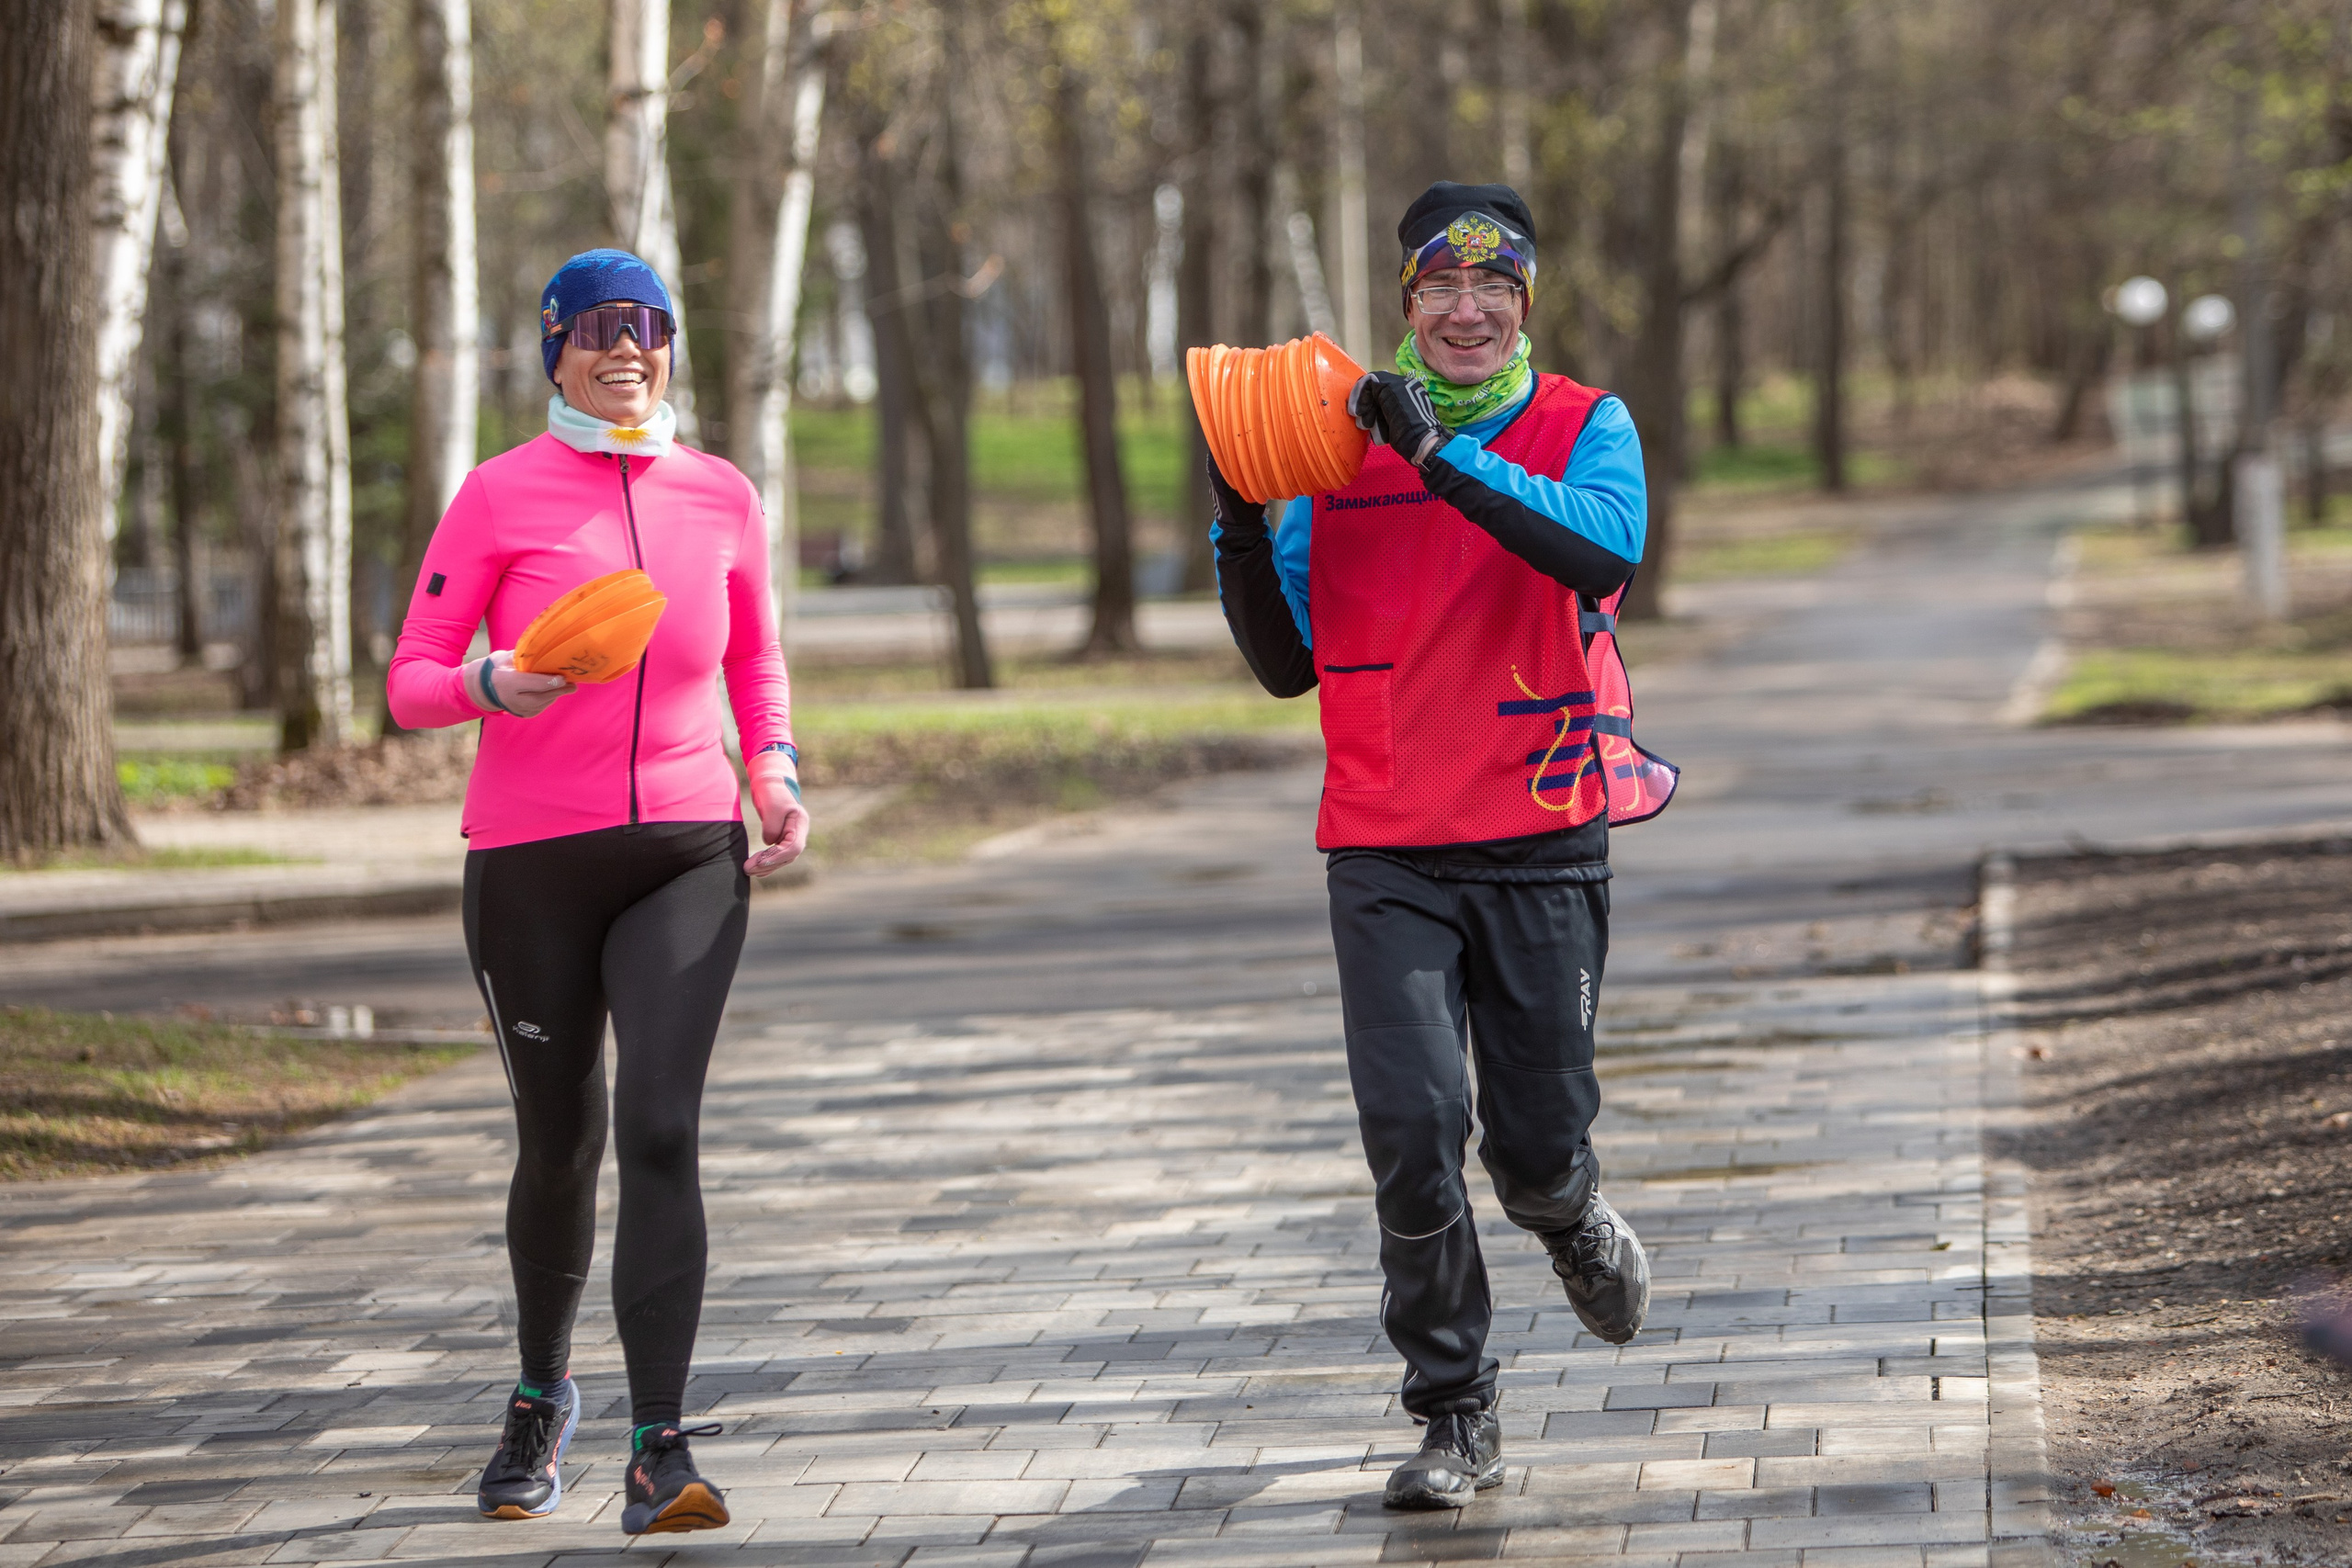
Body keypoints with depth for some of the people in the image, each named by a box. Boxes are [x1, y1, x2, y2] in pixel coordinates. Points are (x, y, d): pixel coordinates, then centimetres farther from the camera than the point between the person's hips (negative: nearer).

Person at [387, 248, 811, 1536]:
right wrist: (491, 685, -25)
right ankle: (542, 1397, 38)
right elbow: (411, 682, -4)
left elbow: (758, 664, 20)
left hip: (688, 851, 1)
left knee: (661, 1128, -17)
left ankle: (661, 1450, -19)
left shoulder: (721, 497, 5)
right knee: (558, 1142, 10)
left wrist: (774, 773, 2)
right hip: (531, 856, -1)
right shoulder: (500, 495, -3)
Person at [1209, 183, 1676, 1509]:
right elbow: (1290, 664, 10)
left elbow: (1606, 551, -22)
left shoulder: (1584, 429, 1)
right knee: (1412, 1129, -11)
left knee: (1538, 1142, 4)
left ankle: (1575, 1219, 42)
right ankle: (1457, 1416, 1)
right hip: (1388, 851, 1)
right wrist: (1243, 537, -7)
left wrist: (1445, 458, -27)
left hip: (1545, 840, -1)